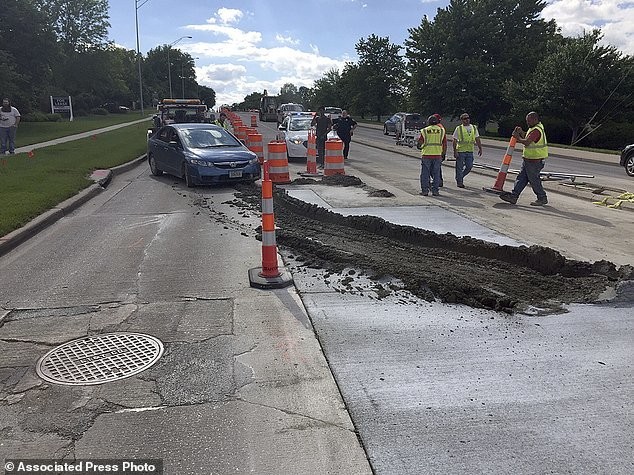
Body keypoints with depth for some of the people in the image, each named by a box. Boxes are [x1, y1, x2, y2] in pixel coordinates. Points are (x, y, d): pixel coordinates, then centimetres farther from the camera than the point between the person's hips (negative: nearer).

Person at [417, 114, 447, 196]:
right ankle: (435, 190, 7)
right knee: (436, 173, 7)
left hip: (426, 155, -1)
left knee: (425, 173, 5)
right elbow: (445, 144, 5)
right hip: (437, 155, 1)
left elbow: (420, 144, -1)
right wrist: (443, 154, 12)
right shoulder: (442, 130, 6)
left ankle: (425, 190, 4)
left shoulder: (424, 131, 1)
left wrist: (421, 146, 20)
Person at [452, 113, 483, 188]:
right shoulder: (458, 128, -2)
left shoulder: (474, 128, 10)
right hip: (460, 151, -4)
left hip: (470, 151, 4)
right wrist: (455, 151, -11)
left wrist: (480, 148, 7)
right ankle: (459, 181, 12)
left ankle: (460, 177, 25)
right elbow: (455, 141, -4)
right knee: (460, 167, 0)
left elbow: (477, 139, 14)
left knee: (469, 166, 3)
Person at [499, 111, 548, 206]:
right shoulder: (534, 128, 14)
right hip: (528, 159, 10)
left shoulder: (536, 130, -20)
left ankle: (542, 198, 12)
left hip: (534, 160, -10)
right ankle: (513, 196, 6)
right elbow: (526, 137, 21)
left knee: (534, 180, -1)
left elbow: (526, 142, -28)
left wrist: (517, 137, -12)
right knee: (521, 178, 6)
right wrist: (521, 132, 3)